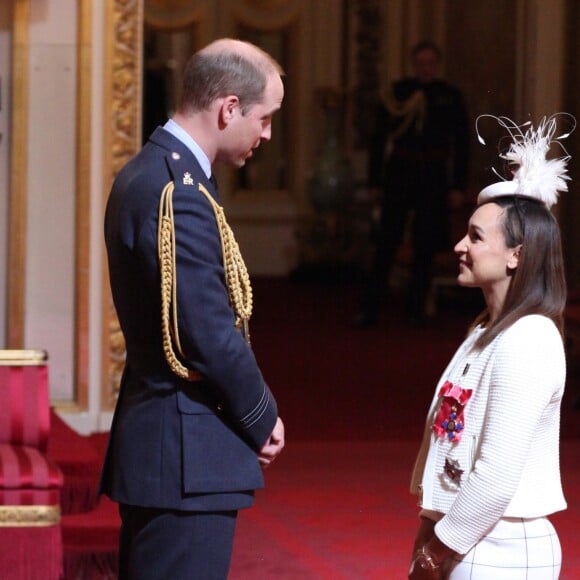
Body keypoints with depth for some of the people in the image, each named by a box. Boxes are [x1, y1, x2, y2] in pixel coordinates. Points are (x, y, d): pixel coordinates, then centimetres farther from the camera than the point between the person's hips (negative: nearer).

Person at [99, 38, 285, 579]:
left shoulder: (146, 172, 12)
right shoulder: (179, 195, -20)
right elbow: (209, 333, -21)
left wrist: (253, 411, 12)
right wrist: (262, 419, -5)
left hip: (150, 442, 10)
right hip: (186, 453, -10)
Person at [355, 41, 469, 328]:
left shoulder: (451, 97, 3)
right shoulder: (397, 92, 1)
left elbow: (461, 143, 5)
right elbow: (377, 138, 3)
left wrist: (458, 186, 0)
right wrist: (375, 182, -1)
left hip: (433, 177, 1)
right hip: (399, 174, -1)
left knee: (425, 247, 4)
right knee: (386, 243, -4)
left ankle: (416, 310, 13)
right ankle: (369, 309, -3)